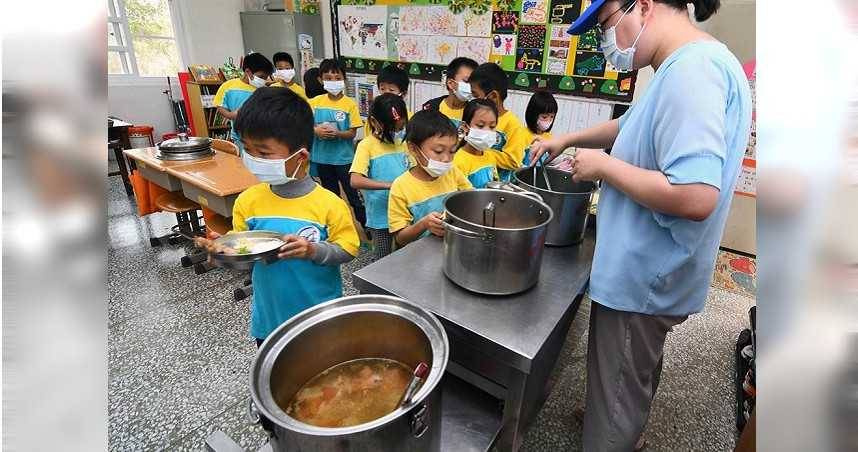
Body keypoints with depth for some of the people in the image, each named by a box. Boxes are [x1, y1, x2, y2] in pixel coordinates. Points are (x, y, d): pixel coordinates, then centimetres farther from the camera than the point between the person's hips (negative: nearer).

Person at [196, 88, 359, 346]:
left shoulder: (329, 204, -20)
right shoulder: (248, 201, -8)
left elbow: (347, 250, -13)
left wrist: (313, 250, -29)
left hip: (321, 319, -3)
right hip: (268, 318, 4)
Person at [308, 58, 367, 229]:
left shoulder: (350, 104, -9)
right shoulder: (315, 102, -1)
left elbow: (352, 133, -8)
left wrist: (337, 133, -26)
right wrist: (316, 130, -18)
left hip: (344, 157, -3)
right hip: (323, 157, 3)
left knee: (353, 194, 5)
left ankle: (366, 225, 19)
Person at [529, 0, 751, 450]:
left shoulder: (692, 68, -25)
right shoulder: (686, 67, 9)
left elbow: (697, 197, -34)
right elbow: (631, 125, 25)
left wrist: (603, 165, -22)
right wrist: (567, 139, 16)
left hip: (640, 276, -11)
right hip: (647, 268, 11)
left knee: (615, 396, 10)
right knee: (635, 376, 32)